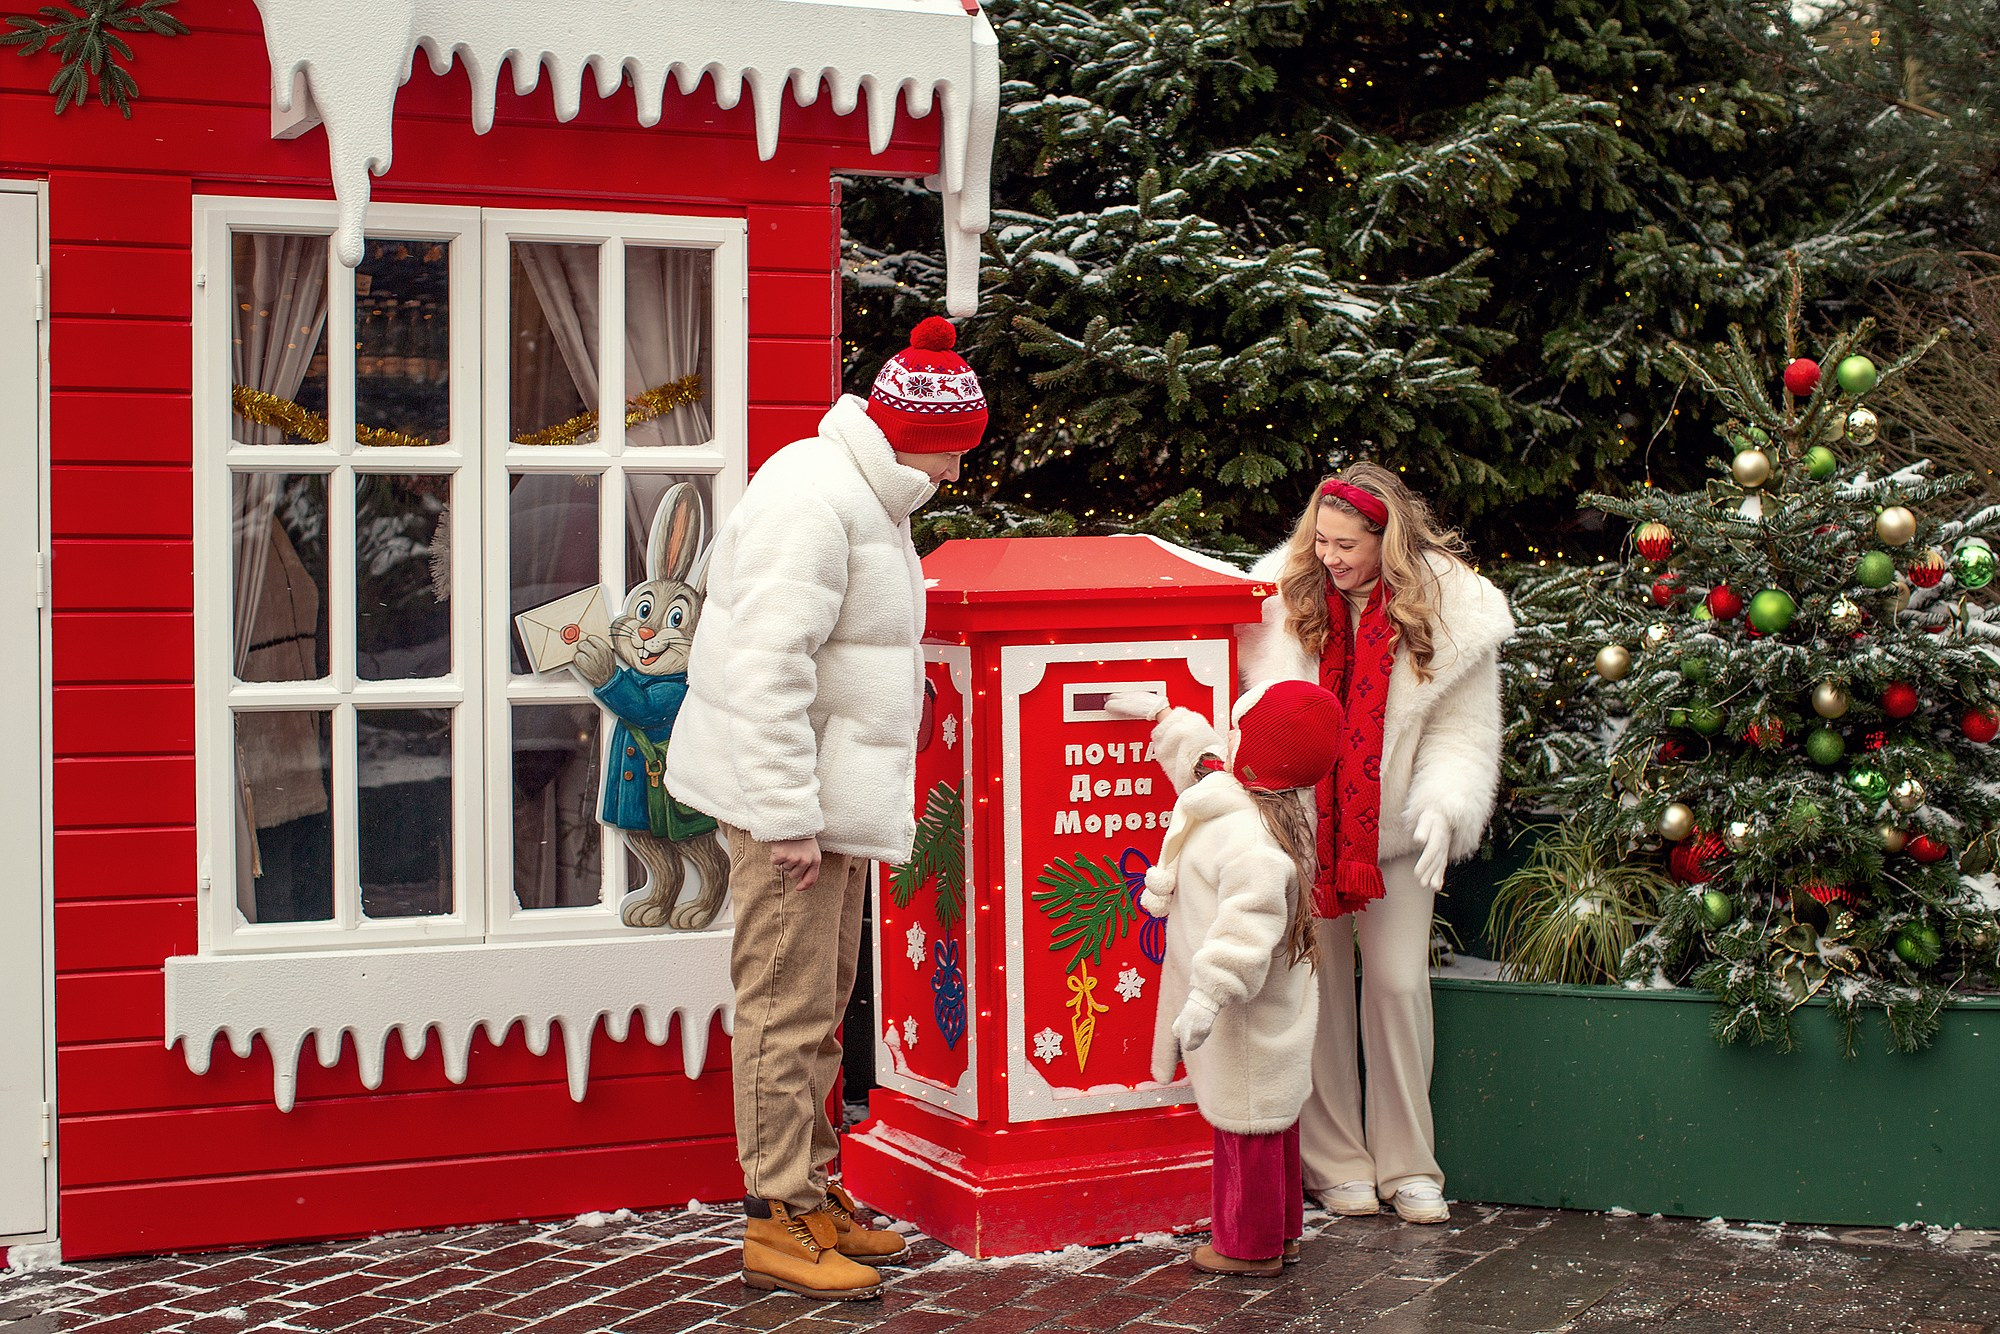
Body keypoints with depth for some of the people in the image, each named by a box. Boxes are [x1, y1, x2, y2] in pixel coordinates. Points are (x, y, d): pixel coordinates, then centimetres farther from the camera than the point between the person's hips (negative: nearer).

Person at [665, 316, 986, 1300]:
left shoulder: (865, 496, 16)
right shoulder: (811, 501, -18)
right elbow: (768, 668, -25)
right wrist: (790, 816, -25)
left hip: (834, 797, 11)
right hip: (788, 800, -10)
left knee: (820, 1008, 16)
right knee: (788, 1009, -4)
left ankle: (812, 1189, 27)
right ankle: (779, 1222, 3)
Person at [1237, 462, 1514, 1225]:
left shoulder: (1454, 611, -9)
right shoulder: (1288, 592, -6)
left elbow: (1461, 731, -6)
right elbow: (1250, 691, 1)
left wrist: (1442, 807, -22)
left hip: (1392, 831, 0)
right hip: (1300, 825, 1)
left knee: (1399, 984, 0)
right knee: (1316, 985, 3)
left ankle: (1408, 1166, 13)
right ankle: (1335, 1162, 14)